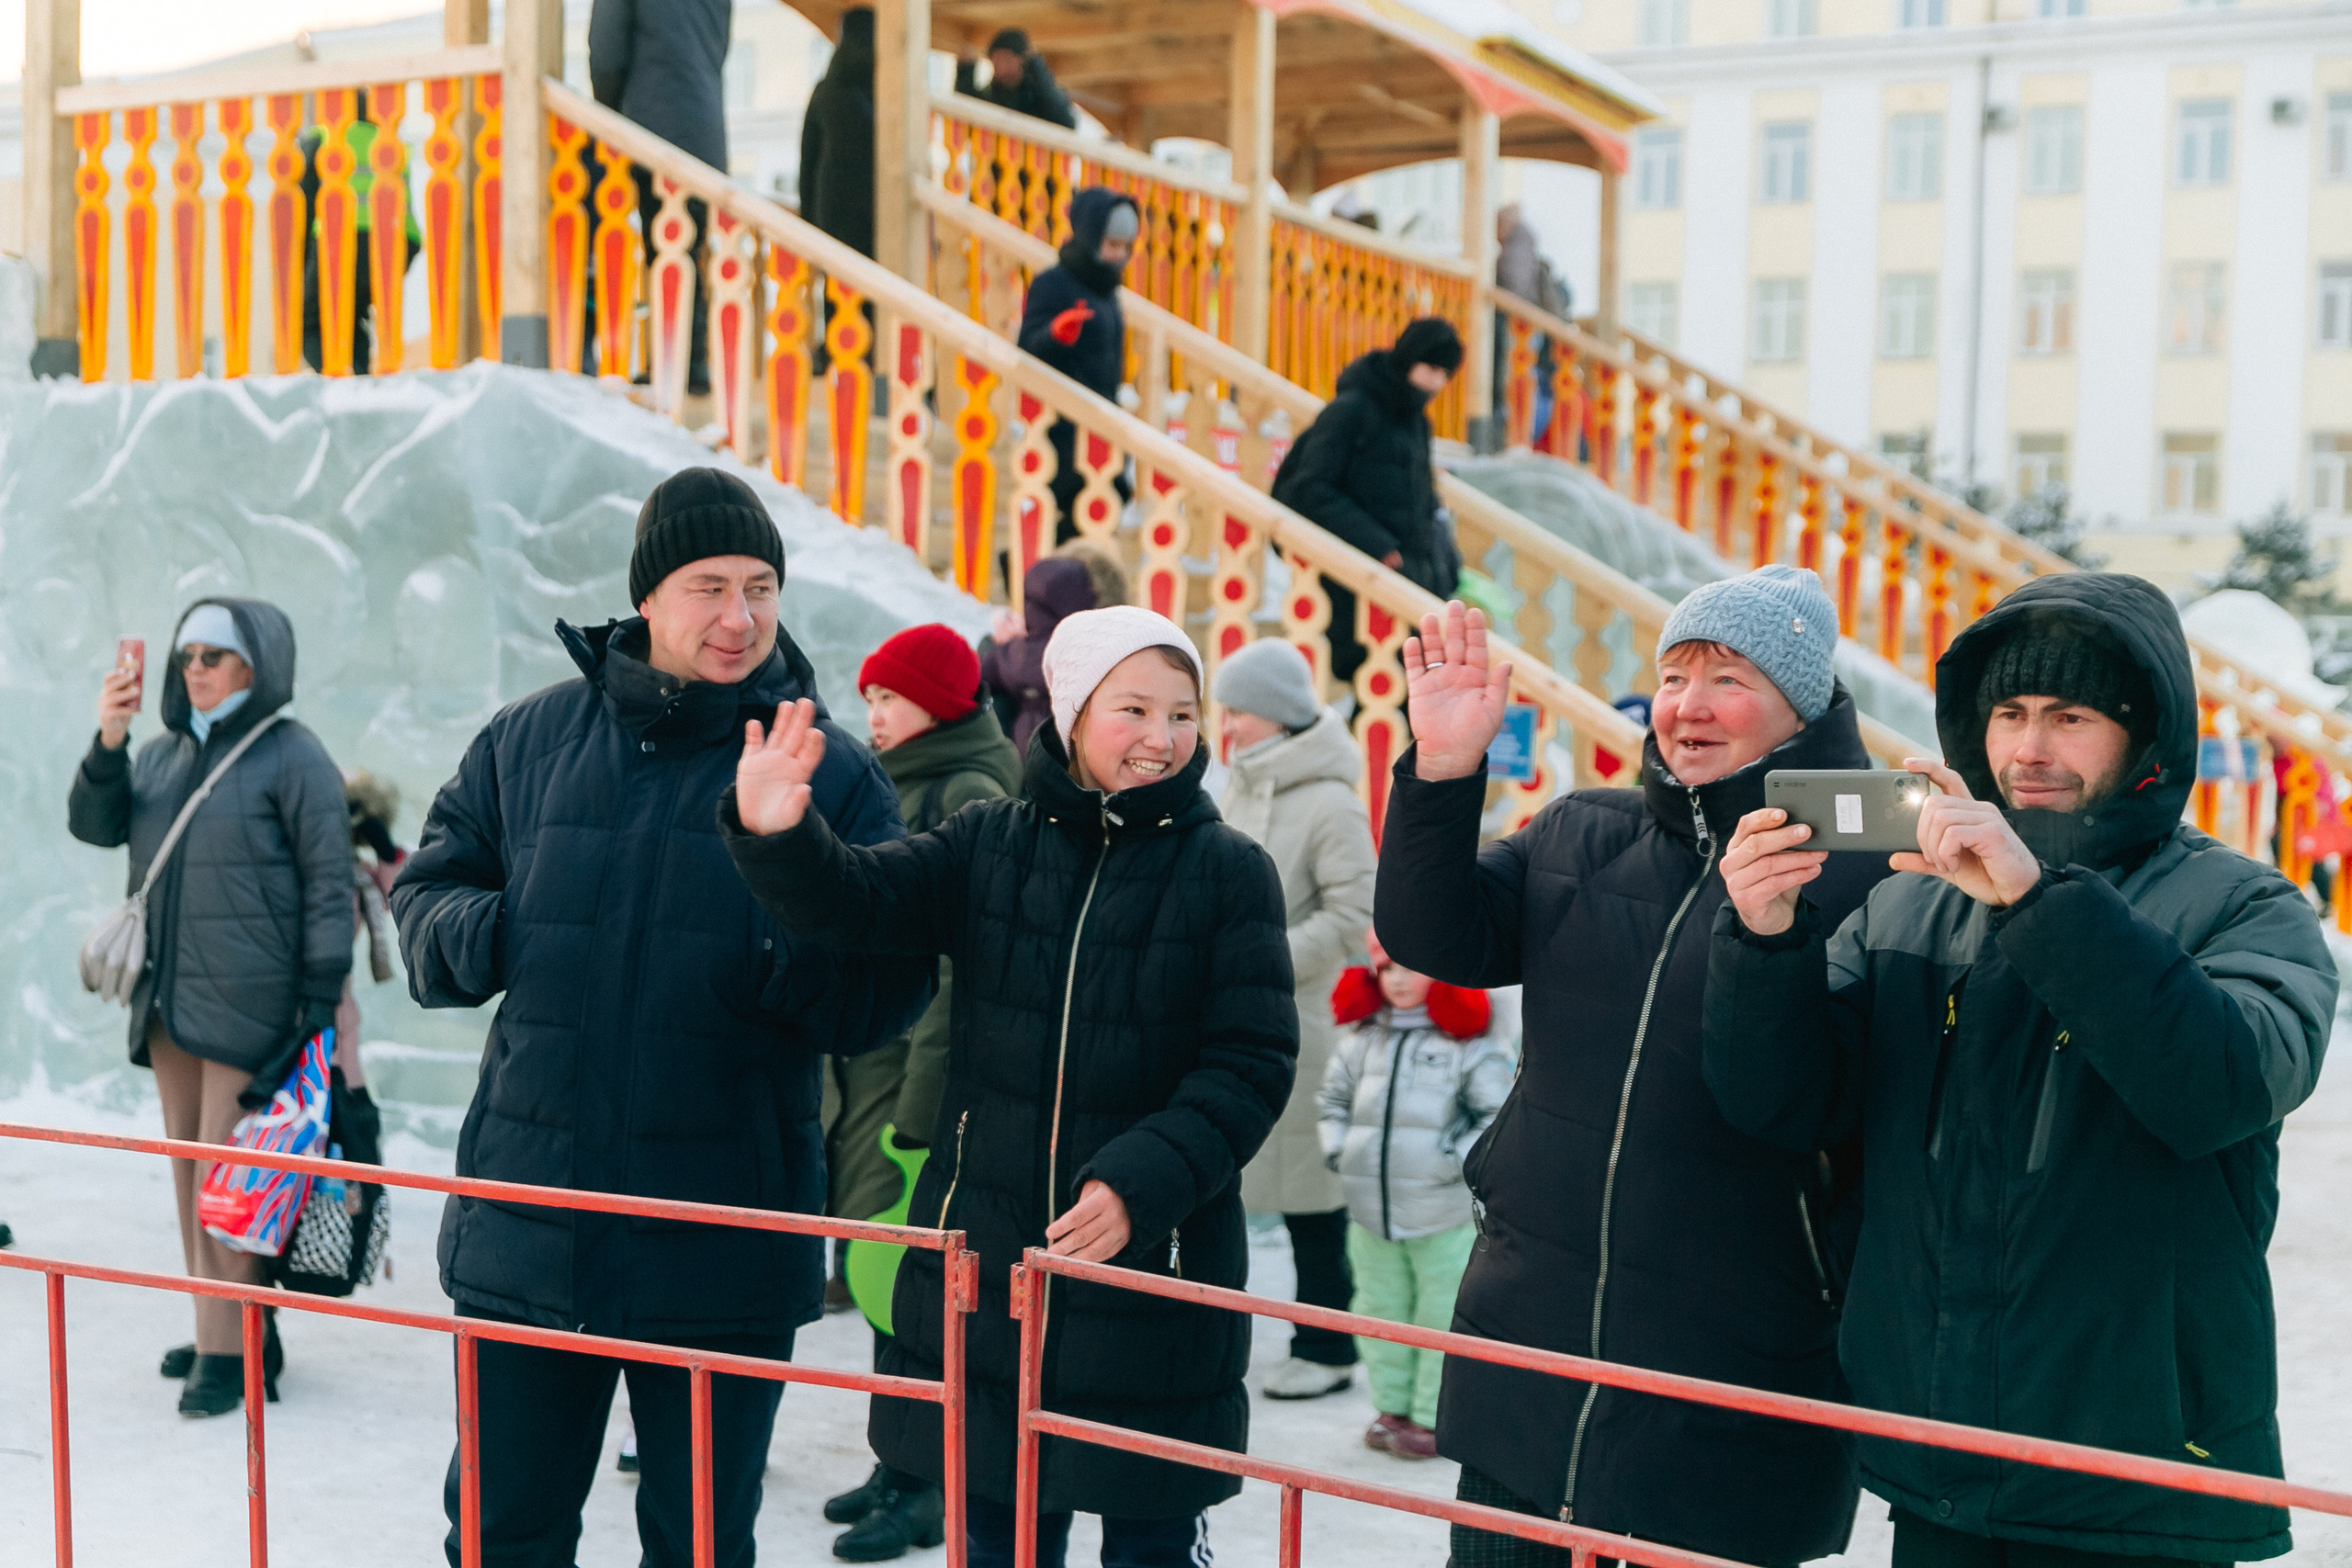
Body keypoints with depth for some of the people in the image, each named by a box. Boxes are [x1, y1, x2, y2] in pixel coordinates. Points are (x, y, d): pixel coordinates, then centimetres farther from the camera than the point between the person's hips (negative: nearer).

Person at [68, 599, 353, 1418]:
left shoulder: (292, 755, -6)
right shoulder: (165, 752, 15)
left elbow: (328, 882, -9)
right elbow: (96, 825, 9)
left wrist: (322, 1000, -14)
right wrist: (107, 742, -8)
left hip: (246, 1003, -7)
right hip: (170, 998, 7)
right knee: (190, 1167, 11)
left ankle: (231, 1350, -2)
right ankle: (222, 1328, 21)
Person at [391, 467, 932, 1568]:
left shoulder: (831, 773, -2)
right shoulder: (529, 740, 5)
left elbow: (884, 995, -5)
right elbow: (427, 892, 13)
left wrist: (781, 965, -25)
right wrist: (486, 934, -10)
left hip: (723, 1251, -2)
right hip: (526, 1225, 2)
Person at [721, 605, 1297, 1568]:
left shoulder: (1229, 872, -4)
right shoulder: (988, 845, 3)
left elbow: (1251, 1064, -9)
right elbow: (856, 903, -11)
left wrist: (1142, 1183, -22)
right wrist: (775, 835, -32)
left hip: (1154, 1268, -2)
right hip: (984, 1261, 3)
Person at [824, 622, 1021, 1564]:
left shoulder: (969, 798, -12)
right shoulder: (897, 790, 16)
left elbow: (961, 966, -18)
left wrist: (921, 1105, -20)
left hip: (920, 1070, -9)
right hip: (865, 1066, 9)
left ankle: (921, 1486, 7)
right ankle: (901, 1467, 24)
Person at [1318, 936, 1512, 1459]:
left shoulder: (1468, 1041, -8)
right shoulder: (1363, 1038, 7)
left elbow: (1499, 1114, -7)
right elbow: (1332, 1096, 18)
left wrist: (1457, 1159, -14)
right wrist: (1338, 1147, 5)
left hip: (1446, 1212, -5)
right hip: (1371, 1209, 5)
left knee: (1442, 1317, 3)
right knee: (1381, 1311, 14)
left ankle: (1433, 1417, 14)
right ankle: (1392, 1406, 27)